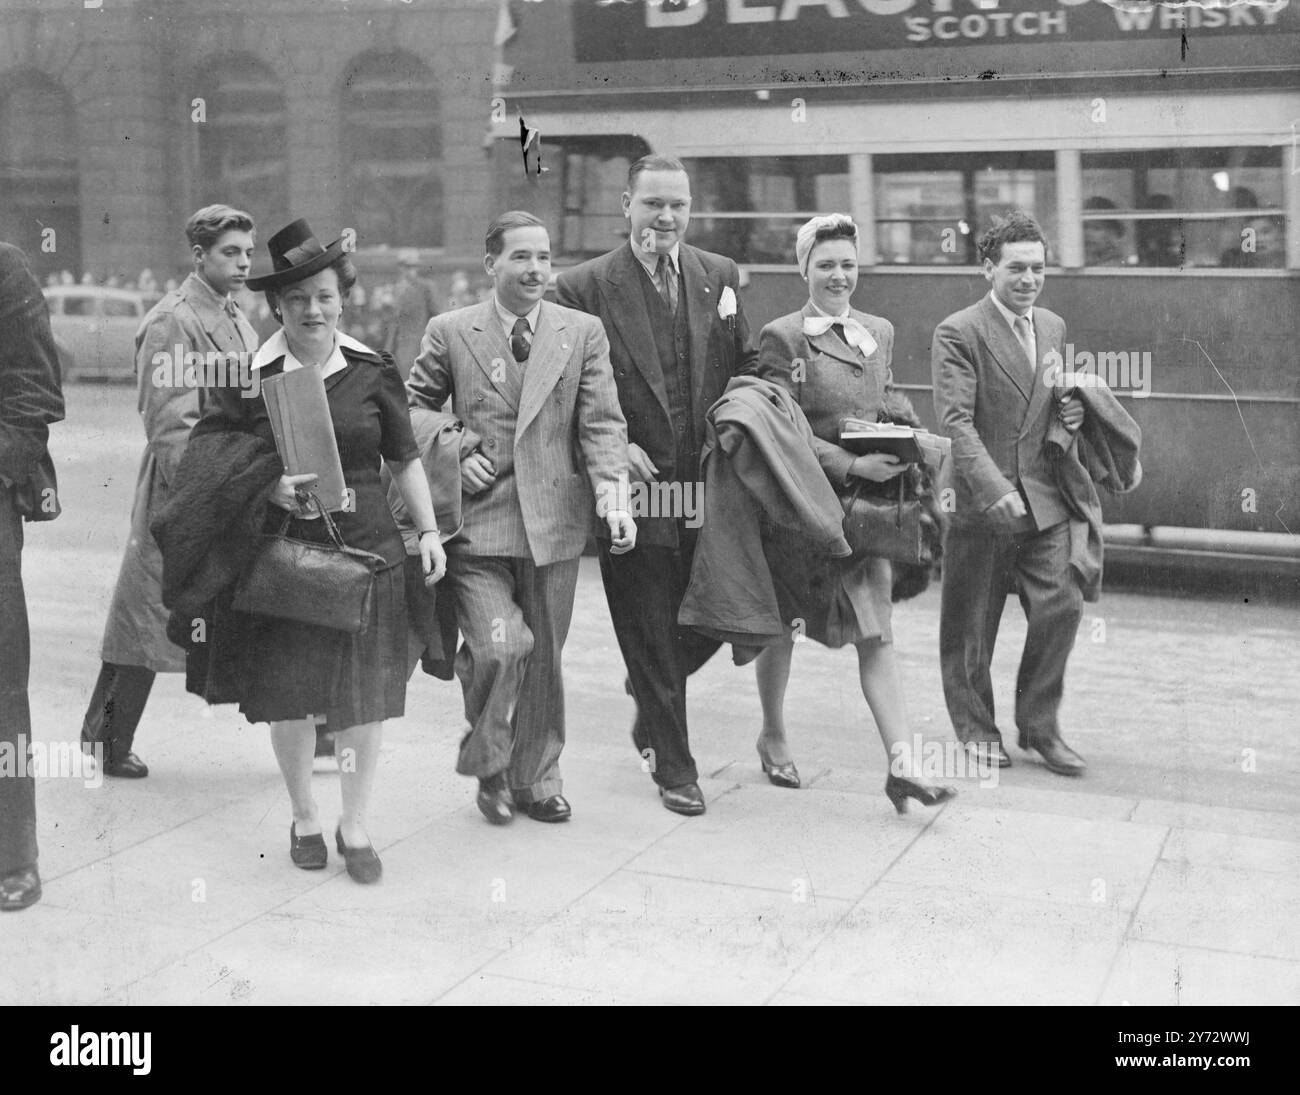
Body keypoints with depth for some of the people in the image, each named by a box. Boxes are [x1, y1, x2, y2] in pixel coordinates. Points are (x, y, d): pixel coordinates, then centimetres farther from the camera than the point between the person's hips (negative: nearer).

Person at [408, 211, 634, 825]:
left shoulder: (583, 333, 6)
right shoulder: (449, 333, 4)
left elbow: (602, 422, 1)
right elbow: (413, 412, 13)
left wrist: (612, 494, -14)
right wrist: (450, 458, -4)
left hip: (553, 518, 2)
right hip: (477, 520, -2)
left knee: (544, 657, 10)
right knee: (499, 646, -16)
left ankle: (535, 780, 28)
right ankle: (486, 762, 11)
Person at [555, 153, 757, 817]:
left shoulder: (721, 277, 7)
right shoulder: (584, 287, -5)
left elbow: (746, 366, 13)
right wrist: (613, 448, -14)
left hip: (709, 482, 4)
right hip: (636, 487, -4)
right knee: (651, 633, 4)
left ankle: (652, 698, 40)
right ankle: (673, 766, 19)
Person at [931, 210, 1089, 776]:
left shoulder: (1054, 328, 13)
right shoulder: (958, 332, -8)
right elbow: (955, 420, -17)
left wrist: (1071, 411, 2)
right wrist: (993, 487, -28)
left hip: (1044, 500, 5)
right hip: (981, 502, -5)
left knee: (1062, 605, -4)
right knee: (971, 625, 7)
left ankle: (1039, 725, 14)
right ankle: (976, 727, 27)